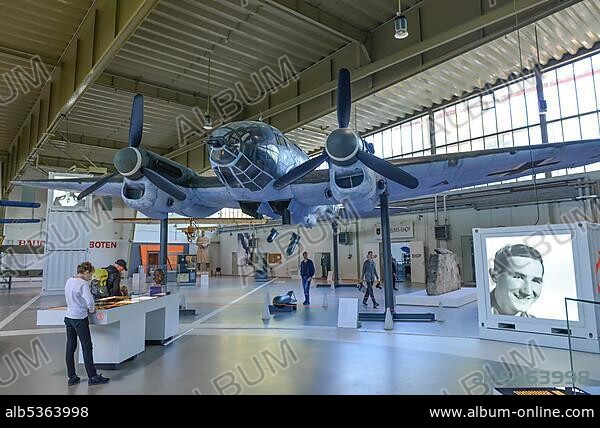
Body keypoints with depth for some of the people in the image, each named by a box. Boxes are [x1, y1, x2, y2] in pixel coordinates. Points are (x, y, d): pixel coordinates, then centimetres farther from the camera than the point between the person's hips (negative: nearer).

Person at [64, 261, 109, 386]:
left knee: (70, 347, 13)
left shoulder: (69, 281, 8)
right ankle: (92, 377, 9)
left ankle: (72, 377, 21)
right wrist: (91, 310, -6)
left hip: (68, 317, 8)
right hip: (79, 319, -8)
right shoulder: (83, 284, -17)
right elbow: (90, 302, -25)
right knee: (87, 347, 1)